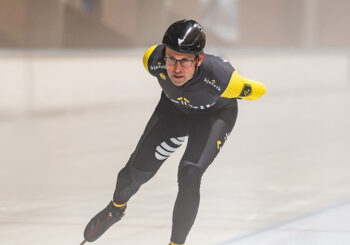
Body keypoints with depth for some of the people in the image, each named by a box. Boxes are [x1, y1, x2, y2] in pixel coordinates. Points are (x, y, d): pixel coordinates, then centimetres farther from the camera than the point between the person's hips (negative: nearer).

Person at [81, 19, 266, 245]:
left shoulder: (222, 79, -44)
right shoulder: (153, 61, -33)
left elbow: (258, 91, -23)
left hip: (215, 113, -3)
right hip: (174, 107, 3)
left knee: (189, 175, -23)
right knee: (138, 168, 7)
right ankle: (116, 208, 41)